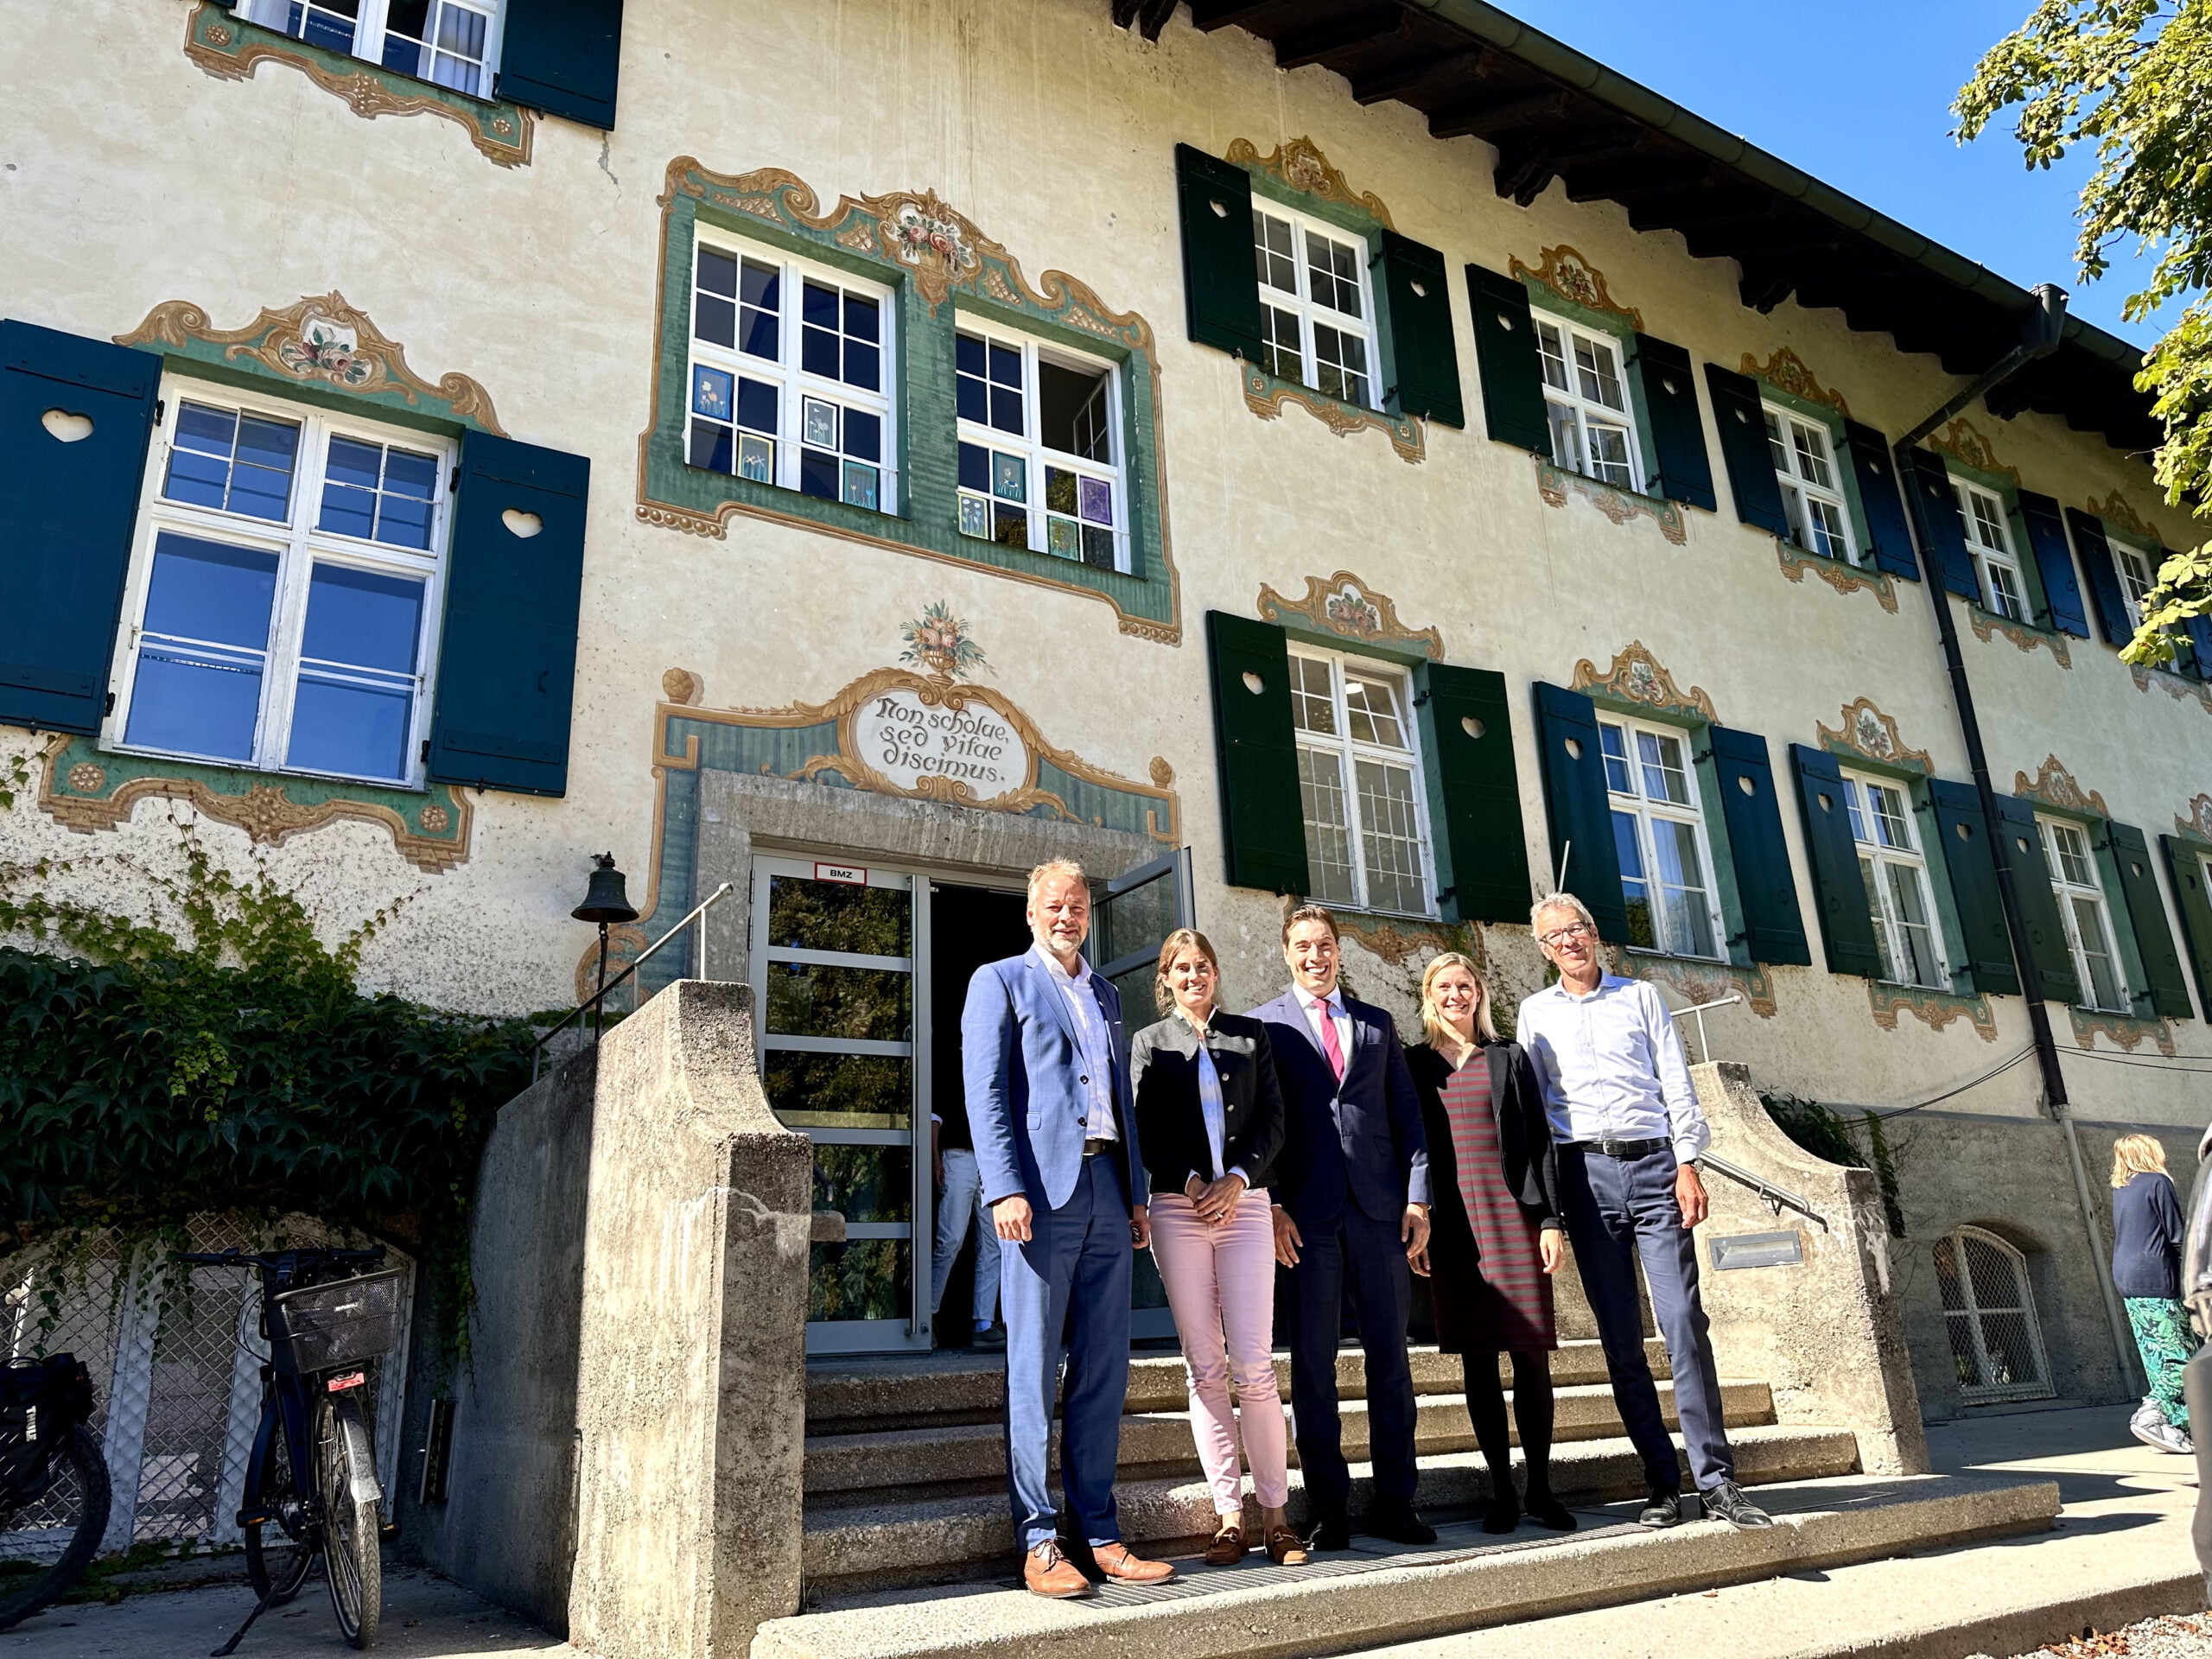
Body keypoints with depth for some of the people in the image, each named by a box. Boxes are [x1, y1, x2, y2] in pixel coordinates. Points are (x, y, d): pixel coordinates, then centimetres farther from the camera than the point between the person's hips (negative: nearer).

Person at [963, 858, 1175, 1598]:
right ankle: (1038, 1540, 5)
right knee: (1034, 1368, -2)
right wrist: (1005, 1189, -15)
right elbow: (986, 1093, -4)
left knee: (1105, 1368, 6)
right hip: (1042, 1190, -6)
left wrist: (1137, 1194, 14)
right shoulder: (999, 981, 5)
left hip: (1106, 1189, 6)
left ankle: (1099, 1531, 14)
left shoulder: (1107, 995, 23)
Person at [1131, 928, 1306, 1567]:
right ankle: (1228, 1514, 8)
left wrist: (1237, 1179, -8)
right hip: (1177, 1209, 0)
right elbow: (1145, 1130, 4)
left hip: (1244, 1202, 0)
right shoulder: (1149, 1043, 12)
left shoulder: (1251, 1035, 13)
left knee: (1254, 1366, -5)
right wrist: (1190, 1182, -10)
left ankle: (1274, 1510, 5)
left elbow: (1273, 1120, 6)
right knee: (1205, 1369, 2)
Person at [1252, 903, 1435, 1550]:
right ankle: (1329, 1508, 10)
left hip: (1379, 1207, 3)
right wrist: (1272, 1206, -7)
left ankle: (1395, 1501, 15)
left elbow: (1406, 1113, 13)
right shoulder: (1263, 1025, 7)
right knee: (1312, 1361, 1)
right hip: (1306, 1213, -2)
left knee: (1390, 1355, 5)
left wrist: (1417, 1197, 2)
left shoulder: (1377, 1024, 16)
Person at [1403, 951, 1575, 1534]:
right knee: (1478, 1360, 2)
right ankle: (1502, 1491, 10)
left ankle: (1540, 1487, 10)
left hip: (1512, 1212, 0)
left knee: (1532, 1355, -1)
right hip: (1453, 1221, 0)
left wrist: (1549, 1219, 0)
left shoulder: (1510, 1059, 11)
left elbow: (1540, 1141, 8)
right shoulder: (1414, 1064, 10)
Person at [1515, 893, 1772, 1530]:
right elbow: (1532, 1104, 11)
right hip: (1586, 1172, 1)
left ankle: (1716, 1479, -3)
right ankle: (1663, 1484, 7)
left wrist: (1687, 1164, -5)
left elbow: (1677, 1083, 7)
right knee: (1619, 1335, 1)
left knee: (1684, 1322, -9)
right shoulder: (1536, 1013, 13)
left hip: (1653, 1165, -1)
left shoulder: (1641, 997, 12)